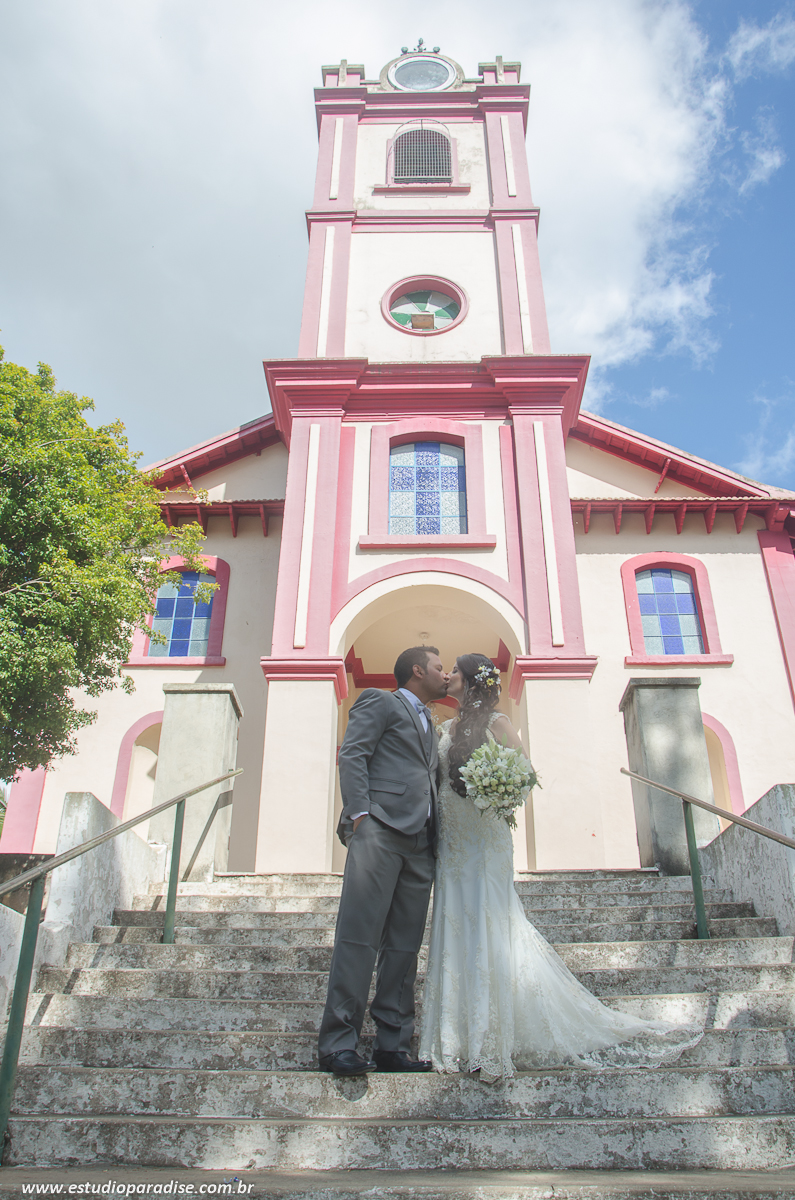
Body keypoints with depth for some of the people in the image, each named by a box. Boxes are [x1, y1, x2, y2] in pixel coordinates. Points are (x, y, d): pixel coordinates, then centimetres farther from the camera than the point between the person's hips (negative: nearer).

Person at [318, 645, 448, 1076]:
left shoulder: (430, 727, 31)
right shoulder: (380, 702, 8)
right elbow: (351, 754, -5)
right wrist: (359, 814, -16)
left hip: (419, 842, 8)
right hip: (380, 830, -8)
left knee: (405, 946, 4)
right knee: (359, 936, -12)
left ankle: (392, 1045, 7)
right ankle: (338, 1044, -9)